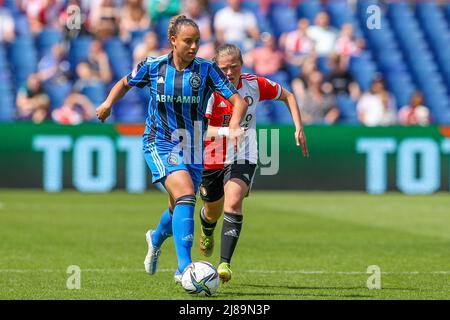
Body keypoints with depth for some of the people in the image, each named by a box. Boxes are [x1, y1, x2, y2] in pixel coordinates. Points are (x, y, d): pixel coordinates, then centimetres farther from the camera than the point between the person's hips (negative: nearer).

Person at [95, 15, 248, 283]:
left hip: (193, 149, 3)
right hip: (160, 144, -3)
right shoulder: (153, 67, -5)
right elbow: (126, 83, 14)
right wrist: (109, 102, -4)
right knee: (185, 194, -27)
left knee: (179, 208, 17)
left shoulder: (207, 70, -7)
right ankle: (184, 268, -32)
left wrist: (235, 125, -32)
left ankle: (157, 238, 55)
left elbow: (239, 101, -13)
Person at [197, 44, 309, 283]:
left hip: (242, 158, 0)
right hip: (211, 159, 0)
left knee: (233, 202, -25)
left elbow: (287, 96, 9)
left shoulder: (254, 84, -9)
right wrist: (225, 131, -45)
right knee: (213, 211, 18)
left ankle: (225, 263, -27)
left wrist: (299, 129, 1)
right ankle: (207, 233, 57)